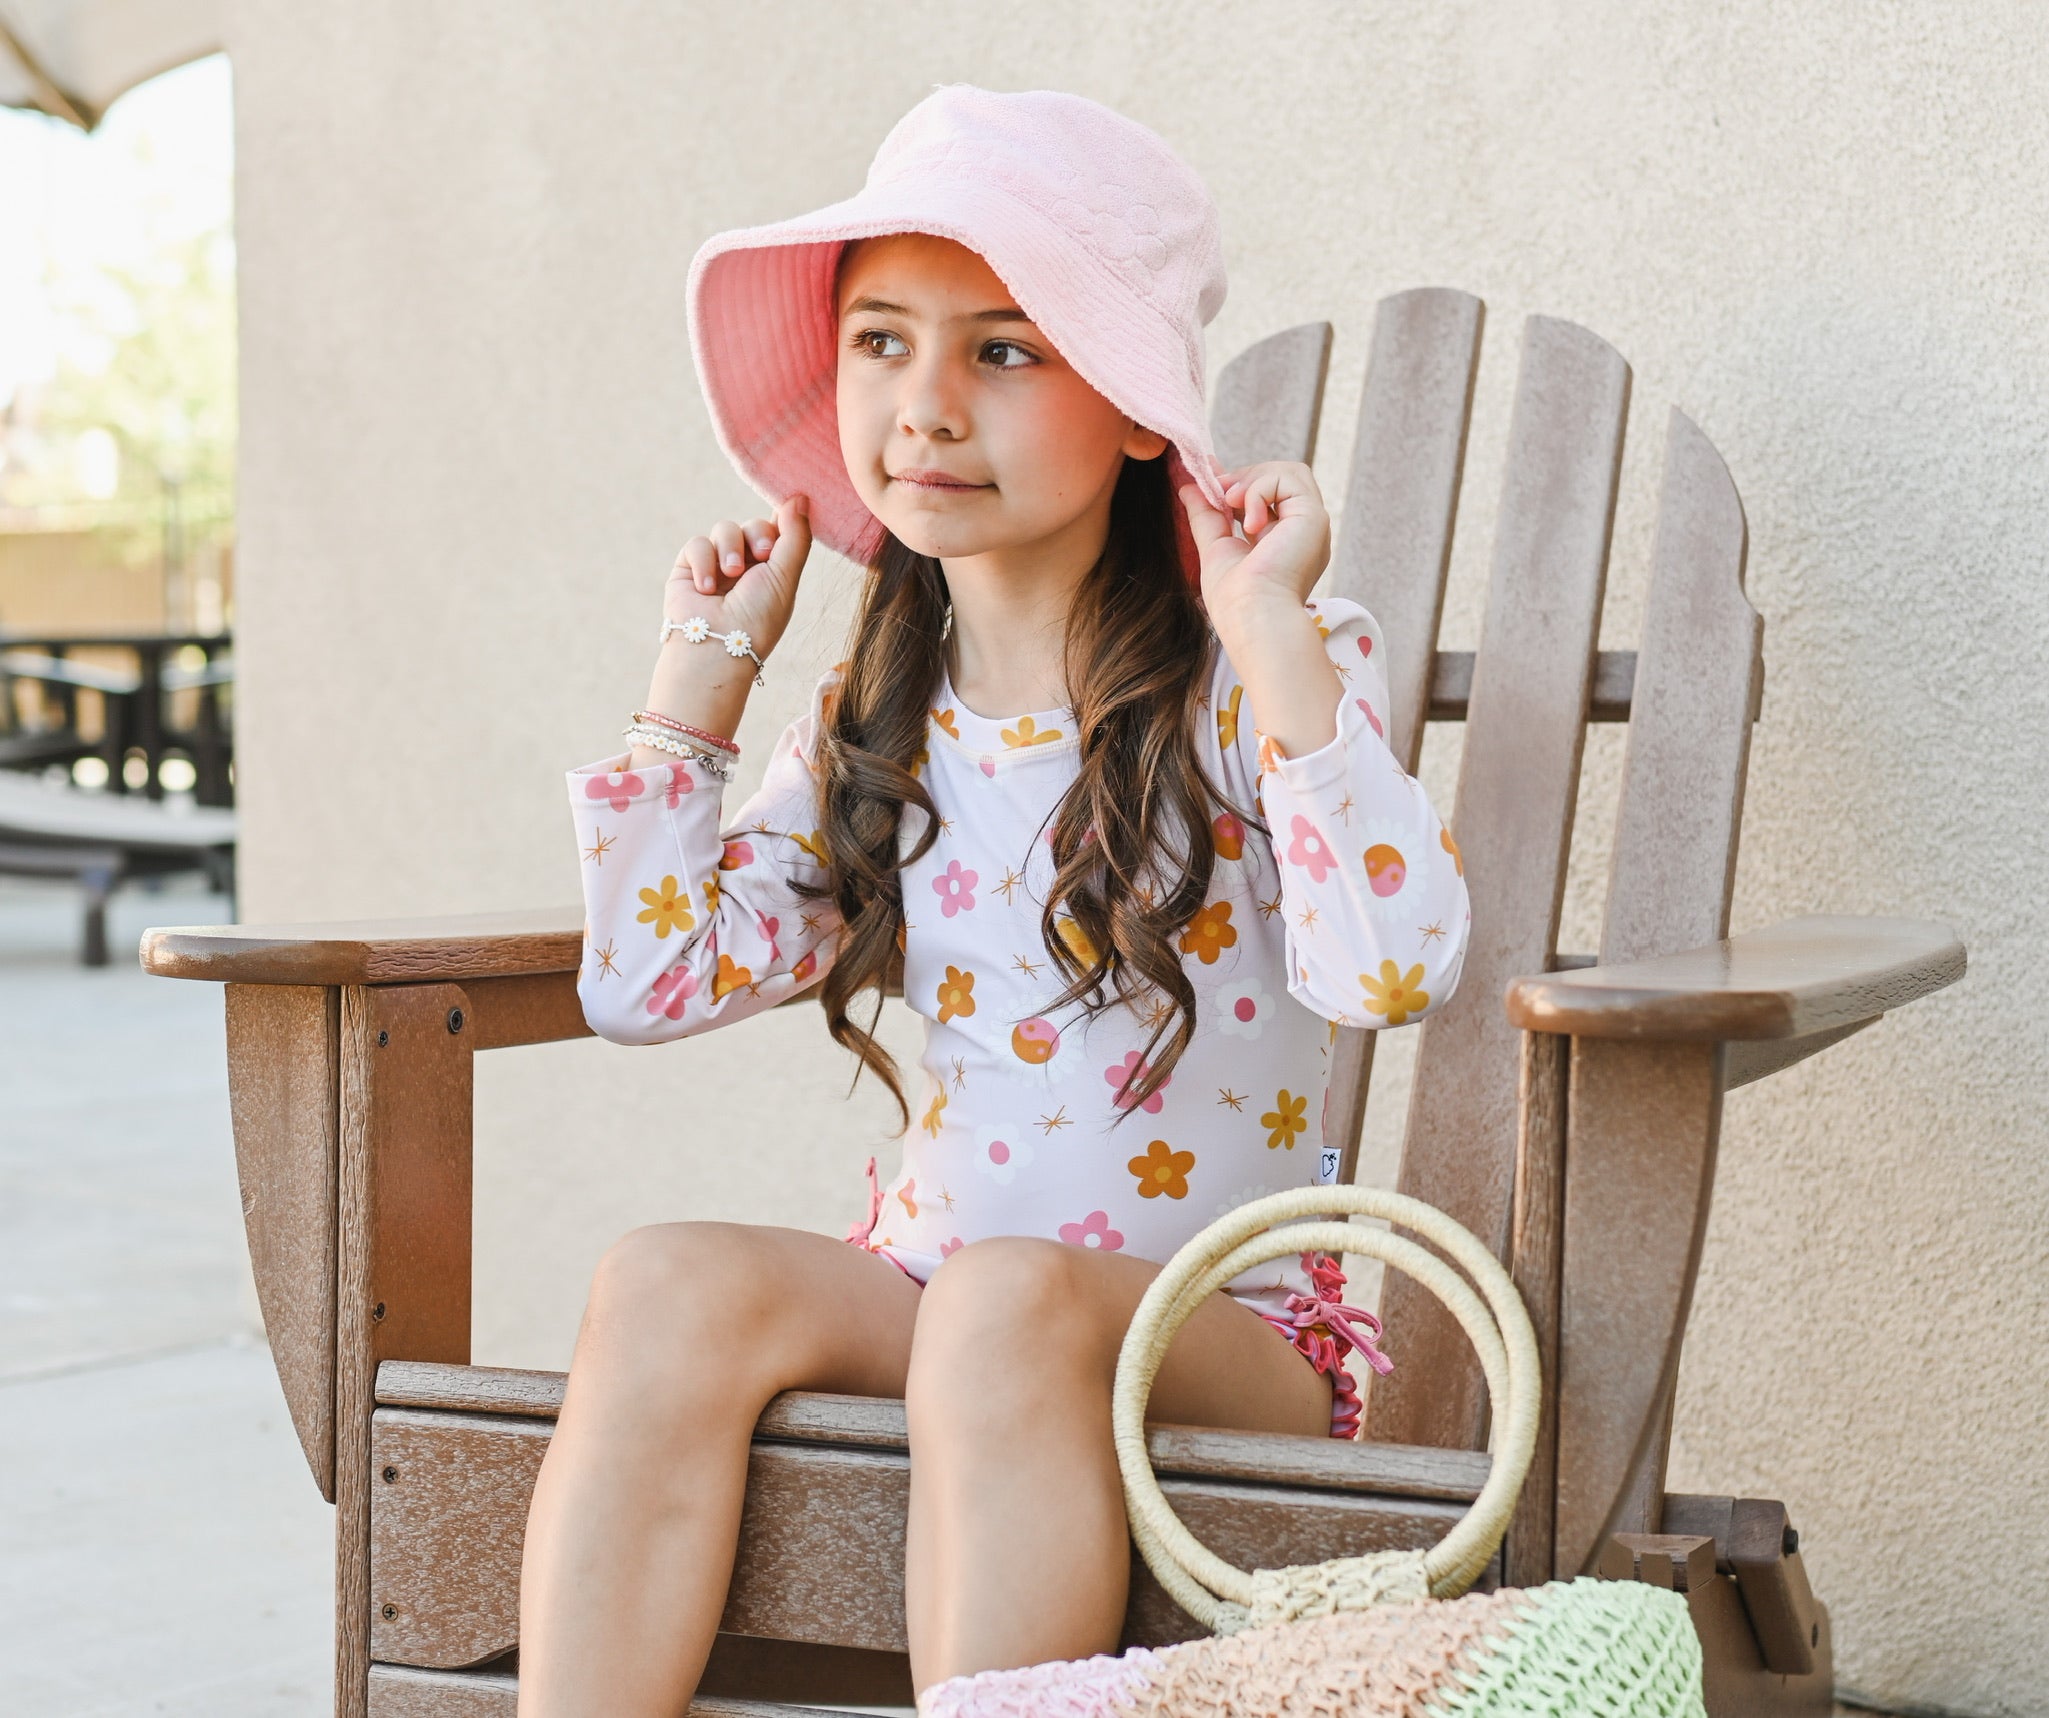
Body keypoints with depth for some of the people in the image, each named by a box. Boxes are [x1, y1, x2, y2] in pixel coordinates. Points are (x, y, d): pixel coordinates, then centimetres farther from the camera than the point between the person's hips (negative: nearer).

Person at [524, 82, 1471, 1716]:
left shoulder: (1250, 682, -6)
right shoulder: (869, 723, 10)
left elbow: (1392, 969, -24)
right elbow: (646, 983, 5)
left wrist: (1272, 631, -22)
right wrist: (701, 669, 8)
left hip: (1222, 1333, -4)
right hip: (921, 1291, 5)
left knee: (1007, 1300, -36)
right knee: (669, 1282, -24)